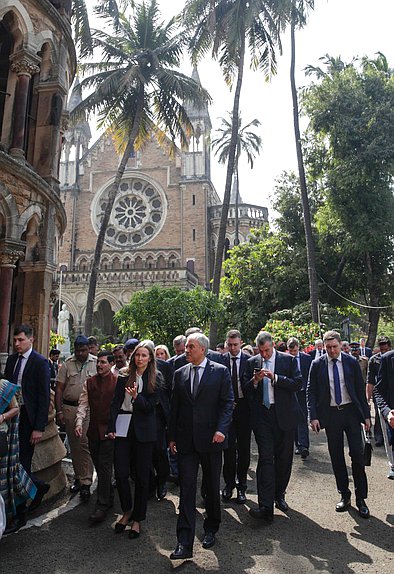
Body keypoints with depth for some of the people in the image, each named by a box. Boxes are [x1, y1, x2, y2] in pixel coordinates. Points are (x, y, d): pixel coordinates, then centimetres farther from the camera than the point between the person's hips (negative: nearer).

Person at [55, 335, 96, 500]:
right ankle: (78, 477, 28)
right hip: (69, 407, 3)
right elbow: (59, 388, 4)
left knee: (85, 444, -6)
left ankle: (86, 483, 2)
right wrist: (59, 411, -3)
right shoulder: (67, 364, 3)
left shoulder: (96, 363, -1)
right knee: (74, 445, 13)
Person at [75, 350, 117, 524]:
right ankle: (108, 498, 31)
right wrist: (79, 422, -7)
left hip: (109, 430, -5)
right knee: (99, 466, 14)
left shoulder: (117, 382, -7)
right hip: (93, 430, 5)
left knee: (105, 467, -4)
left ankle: (101, 506, 6)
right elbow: (83, 404, 7)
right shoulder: (89, 382, 8)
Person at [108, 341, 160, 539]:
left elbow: (150, 407, -7)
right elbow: (115, 403, 6)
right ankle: (127, 511, 27)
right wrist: (112, 427, -2)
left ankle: (137, 519, 23)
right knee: (120, 473, 2)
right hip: (122, 428, 2)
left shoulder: (155, 380, -1)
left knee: (142, 476, 6)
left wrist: (136, 396, -24)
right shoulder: (124, 377, 6)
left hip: (143, 431, -2)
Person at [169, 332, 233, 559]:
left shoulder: (220, 371, -3)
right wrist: (172, 436, 7)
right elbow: (175, 406, 10)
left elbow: (228, 402, -6)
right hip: (186, 441, 2)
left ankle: (211, 530, 36)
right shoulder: (180, 373, 7)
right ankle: (185, 543, 7)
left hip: (211, 439, -2)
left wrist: (221, 429, -17)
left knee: (213, 487, 15)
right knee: (187, 489, 1)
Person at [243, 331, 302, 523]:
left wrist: (275, 377, -17)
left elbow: (298, 384, -8)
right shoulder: (252, 362, 6)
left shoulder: (289, 360, 1)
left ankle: (279, 495, 31)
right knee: (266, 458, -7)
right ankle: (266, 507, -7)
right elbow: (245, 390, 6)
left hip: (284, 414, 0)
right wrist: (255, 380, -15)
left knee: (284, 458, 11)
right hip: (262, 415, 0)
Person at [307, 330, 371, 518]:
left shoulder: (351, 362, -1)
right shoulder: (317, 365, -3)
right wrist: (313, 416, -9)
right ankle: (344, 495, 24)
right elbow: (311, 391, -1)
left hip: (351, 411, 0)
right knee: (336, 456, 8)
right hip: (330, 414, 0)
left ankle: (361, 499, 15)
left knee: (357, 454, 0)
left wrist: (366, 415, 2)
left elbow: (360, 389, 4)